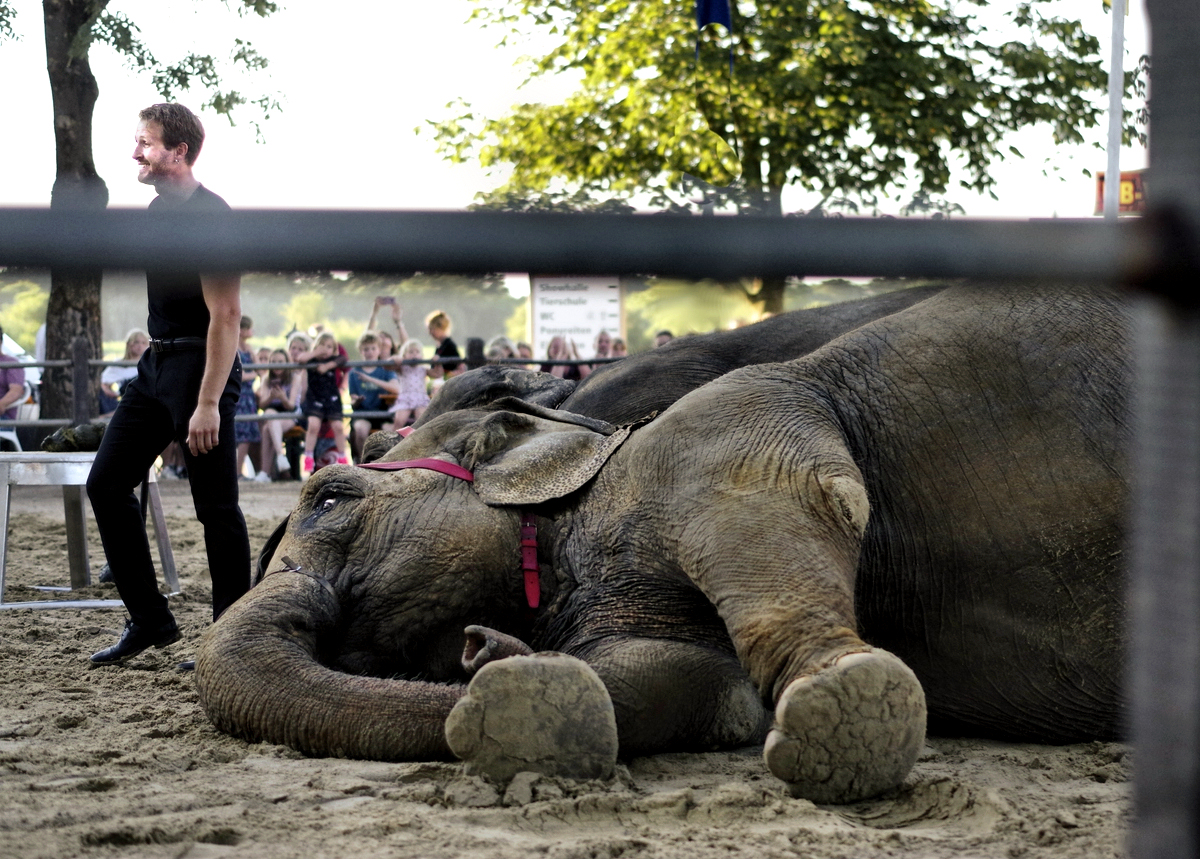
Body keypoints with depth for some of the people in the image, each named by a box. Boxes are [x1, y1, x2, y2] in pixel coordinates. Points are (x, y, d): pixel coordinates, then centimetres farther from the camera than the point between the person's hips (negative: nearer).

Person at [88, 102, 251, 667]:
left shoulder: (209, 217, -16)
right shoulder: (157, 209, 12)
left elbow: (225, 315, -21)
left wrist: (208, 404, -25)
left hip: (201, 367, -10)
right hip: (156, 365, 10)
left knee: (216, 508, -3)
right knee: (106, 484, 8)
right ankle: (150, 622, 14)